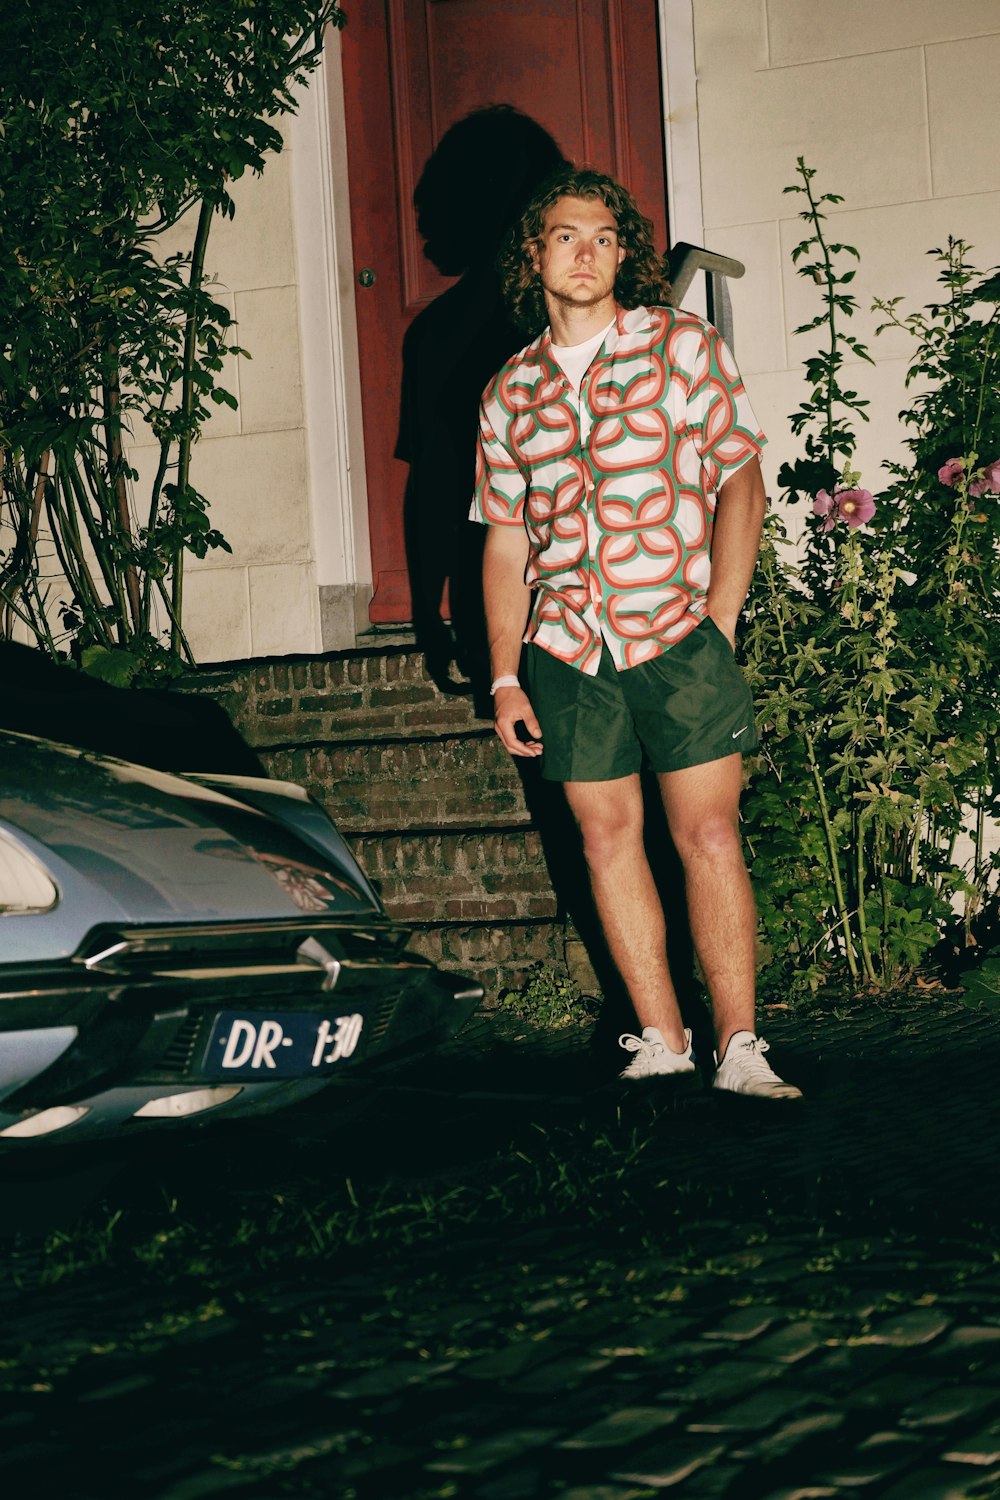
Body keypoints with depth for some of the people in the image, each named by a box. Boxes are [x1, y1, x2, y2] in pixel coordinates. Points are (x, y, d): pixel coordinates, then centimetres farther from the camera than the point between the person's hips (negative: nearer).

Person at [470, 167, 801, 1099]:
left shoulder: (681, 345, 4)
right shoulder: (509, 393, 12)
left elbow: (740, 479, 1)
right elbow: (504, 540, 14)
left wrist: (719, 617, -9)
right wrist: (504, 677, 7)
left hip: (678, 635, -3)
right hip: (567, 646, 3)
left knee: (708, 835, -5)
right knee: (608, 840, 4)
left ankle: (738, 1049, -1)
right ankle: (661, 1041, 13)